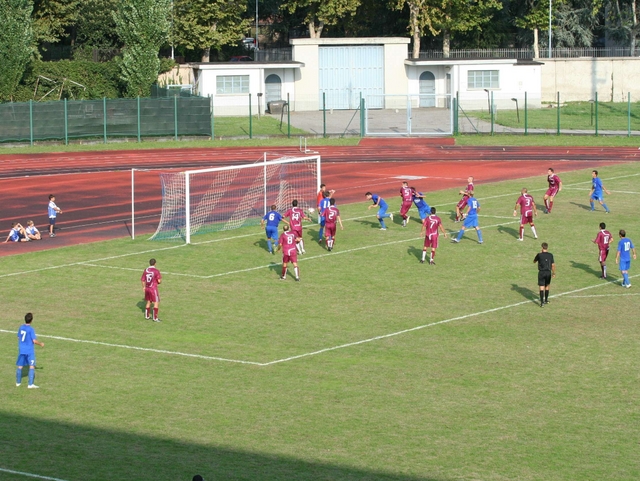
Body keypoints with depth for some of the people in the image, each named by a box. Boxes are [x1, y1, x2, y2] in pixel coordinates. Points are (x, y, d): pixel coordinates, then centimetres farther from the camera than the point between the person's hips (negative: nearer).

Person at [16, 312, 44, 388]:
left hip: (21, 350, 6)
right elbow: (34, 340, -17)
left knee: (19, 366, 15)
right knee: (32, 366, -1)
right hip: (30, 351, -6)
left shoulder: (21, 327, 1)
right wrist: (41, 344, 0)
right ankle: (30, 384, -7)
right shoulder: (31, 329, -16)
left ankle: (18, 382, 26)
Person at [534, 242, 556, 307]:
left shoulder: (539, 255, -8)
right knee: (547, 286, 21)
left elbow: (534, 261, 9)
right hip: (548, 272, 3)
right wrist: (553, 273, 12)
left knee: (541, 287, -5)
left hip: (541, 272, -3)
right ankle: (546, 300, 34)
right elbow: (553, 265, 0)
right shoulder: (550, 255, -2)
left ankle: (542, 302, -15)